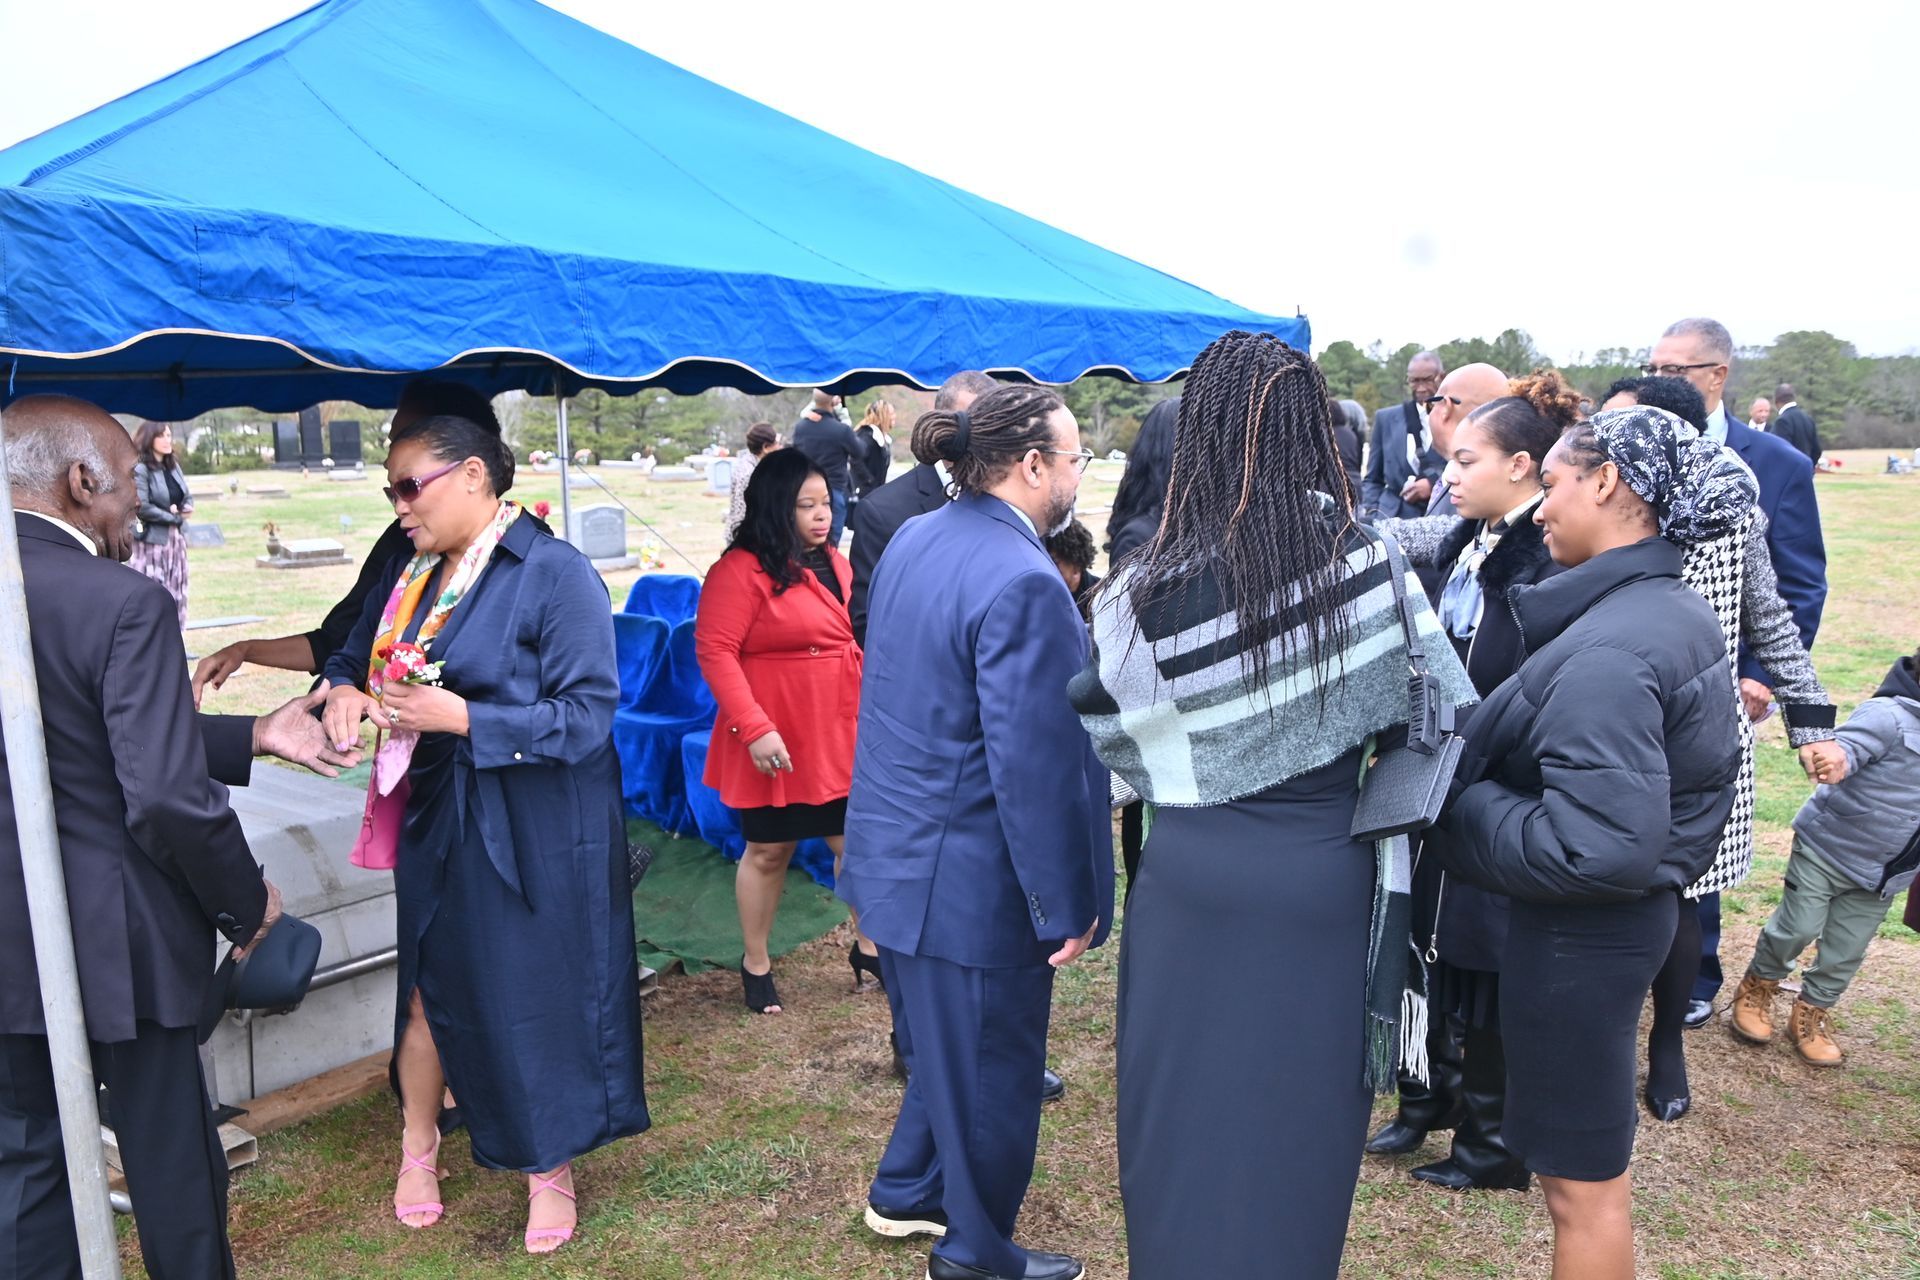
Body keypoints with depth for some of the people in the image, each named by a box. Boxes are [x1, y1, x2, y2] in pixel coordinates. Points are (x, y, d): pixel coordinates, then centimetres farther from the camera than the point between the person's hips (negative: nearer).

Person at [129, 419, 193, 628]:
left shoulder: (173, 466, 12)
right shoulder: (140, 469, -13)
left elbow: (187, 496, 18)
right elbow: (142, 507, -20)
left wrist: (186, 508, -5)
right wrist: (174, 517, -12)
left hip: (176, 538, 8)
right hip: (151, 541, -8)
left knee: (175, 594, 11)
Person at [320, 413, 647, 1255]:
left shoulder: (556, 575, -16)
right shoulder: (409, 574, 5)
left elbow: (586, 714, -19)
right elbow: (353, 655, 15)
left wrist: (463, 718, -27)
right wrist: (344, 690, -9)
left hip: (536, 832, -5)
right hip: (437, 822, 6)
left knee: (539, 994, 8)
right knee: (431, 986, 17)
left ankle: (550, 1168, 30)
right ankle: (418, 1148, 41)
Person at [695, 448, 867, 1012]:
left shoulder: (834, 563, 10)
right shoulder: (741, 570, -14)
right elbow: (715, 652, -19)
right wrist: (755, 729, -24)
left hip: (841, 739, 6)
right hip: (777, 745, -6)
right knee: (768, 851, 10)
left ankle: (867, 947, 30)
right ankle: (755, 963, 29)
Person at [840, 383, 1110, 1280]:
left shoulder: (912, 539, 3)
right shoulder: (1023, 582, -25)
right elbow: (1036, 763, -24)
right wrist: (1067, 904, -16)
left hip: (893, 857, 9)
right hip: (972, 881, -9)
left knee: (942, 1047, 28)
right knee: (992, 1071, 13)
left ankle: (906, 1193, 47)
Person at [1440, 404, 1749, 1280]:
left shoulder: (1604, 653, -27)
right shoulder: (1680, 612, 4)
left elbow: (1599, 850, -32)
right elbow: (1702, 771, 14)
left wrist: (1467, 804, -18)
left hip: (1577, 935, -10)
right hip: (1640, 908, 10)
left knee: (1581, 1182, 10)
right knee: (1594, 1165, 26)